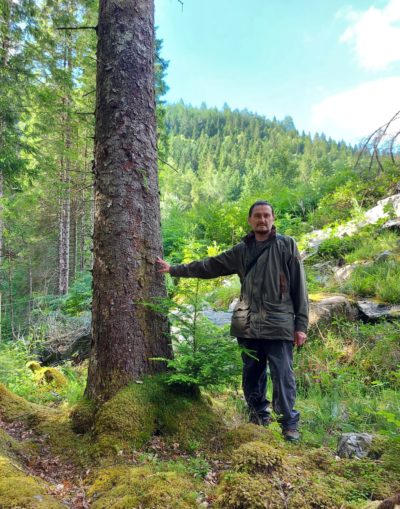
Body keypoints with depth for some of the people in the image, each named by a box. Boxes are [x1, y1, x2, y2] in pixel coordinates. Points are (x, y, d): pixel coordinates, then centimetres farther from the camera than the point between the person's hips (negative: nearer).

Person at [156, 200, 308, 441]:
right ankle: (259, 419, 29)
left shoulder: (286, 246, 0)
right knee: (252, 375, 13)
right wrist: (174, 269, 18)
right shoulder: (241, 250, 11)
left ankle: (290, 424, 13)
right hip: (249, 326, 4)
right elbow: (208, 266, 17)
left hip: (279, 325, -4)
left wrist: (301, 325, -5)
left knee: (283, 376, -2)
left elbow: (299, 287, -1)